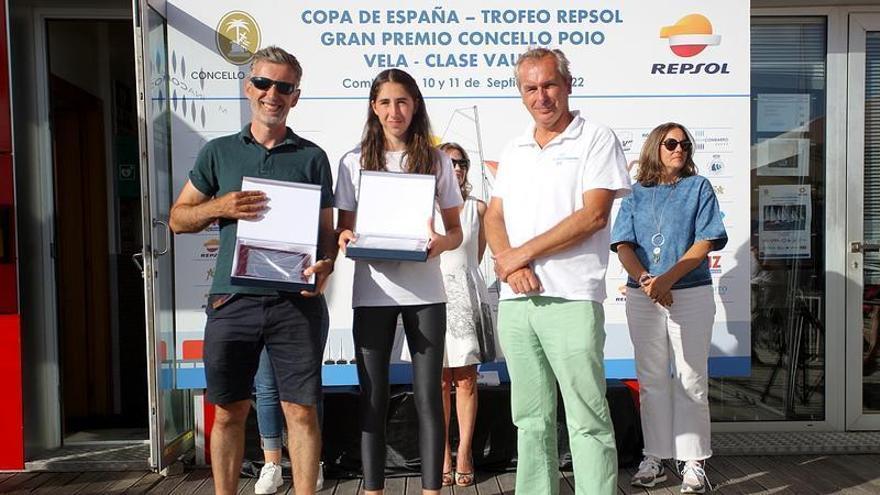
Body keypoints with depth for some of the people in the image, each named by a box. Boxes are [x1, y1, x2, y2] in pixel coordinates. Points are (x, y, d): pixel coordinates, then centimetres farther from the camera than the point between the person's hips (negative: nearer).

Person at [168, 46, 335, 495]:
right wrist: (220, 207, -7)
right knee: (229, 412, 10)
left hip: (295, 302, -1)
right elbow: (178, 218, 13)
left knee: (301, 411, 2)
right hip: (232, 300, 1)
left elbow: (326, 228, 9)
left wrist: (325, 265, -12)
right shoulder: (219, 151, 12)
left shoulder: (312, 157, 9)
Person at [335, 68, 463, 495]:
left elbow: (457, 231, 7)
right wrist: (346, 239, -15)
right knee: (372, 397, 7)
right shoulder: (354, 162, 6)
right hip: (372, 292, 1)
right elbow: (343, 228, 9)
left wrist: (441, 243, -16)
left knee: (428, 396, 4)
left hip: (424, 292, 0)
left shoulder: (436, 160, 6)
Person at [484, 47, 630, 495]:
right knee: (531, 419, 13)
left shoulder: (596, 140, 0)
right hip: (515, 300, 6)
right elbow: (493, 217, 12)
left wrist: (522, 253, -10)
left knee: (588, 420, -1)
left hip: (571, 298, -5)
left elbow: (593, 215, -11)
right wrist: (509, 264, -8)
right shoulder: (513, 151, 18)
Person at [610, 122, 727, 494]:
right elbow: (624, 245, 3)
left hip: (691, 295, -2)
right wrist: (645, 280, -16)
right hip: (642, 297, 2)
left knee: (690, 380, 0)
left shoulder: (698, 187, 7)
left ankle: (694, 463, 9)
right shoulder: (636, 193, 12)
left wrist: (667, 280, -16)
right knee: (651, 380, 7)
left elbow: (706, 241, -4)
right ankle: (655, 458, 16)